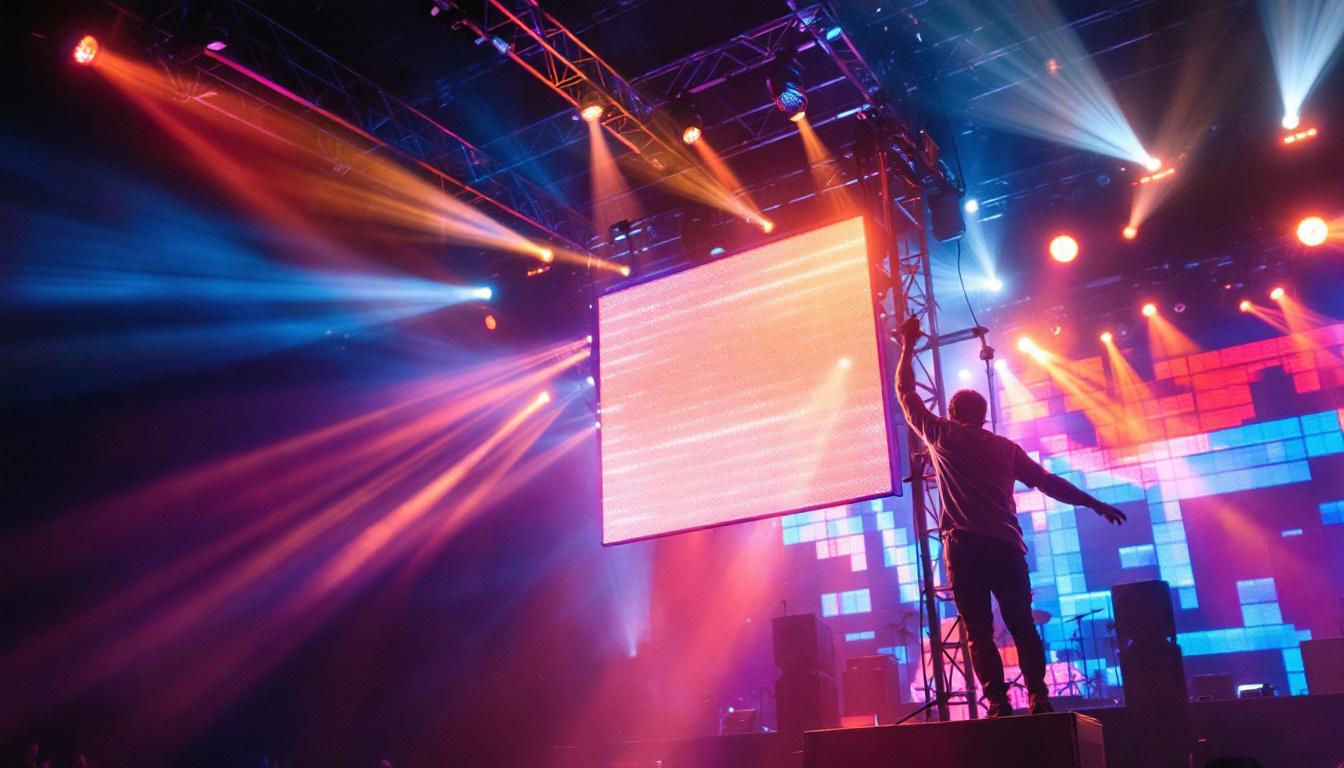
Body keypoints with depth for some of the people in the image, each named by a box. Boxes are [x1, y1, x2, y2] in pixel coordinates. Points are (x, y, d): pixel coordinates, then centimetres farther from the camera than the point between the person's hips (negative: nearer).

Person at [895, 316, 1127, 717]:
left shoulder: (942, 434, 8)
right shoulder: (1006, 447, 17)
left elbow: (906, 392, 16)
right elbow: (1049, 482, 16)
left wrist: (908, 347, 26)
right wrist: (1095, 504, 22)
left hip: (965, 546, -3)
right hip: (1006, 545, 3)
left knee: (979, 631, -2)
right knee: (1022, 626, 10)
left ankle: (998, 704, -10)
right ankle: (1039, 699, 2)